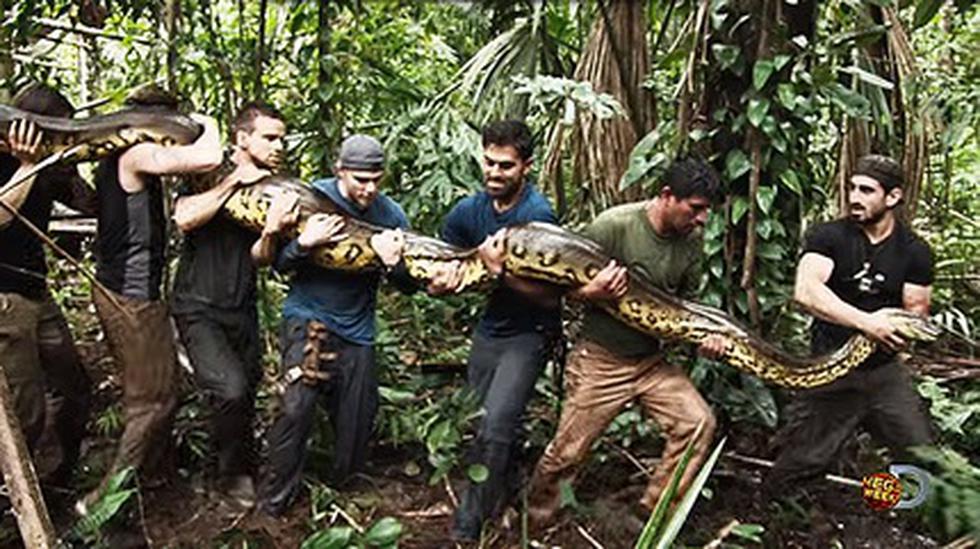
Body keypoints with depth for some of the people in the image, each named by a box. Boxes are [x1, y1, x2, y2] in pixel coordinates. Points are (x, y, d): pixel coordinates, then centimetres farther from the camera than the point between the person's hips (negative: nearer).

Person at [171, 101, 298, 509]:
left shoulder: (274, 188, 5)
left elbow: (260, 259, -4)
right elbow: (184, 218, -24)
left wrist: (271, 232, -26)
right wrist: (235, 181, -19)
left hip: (242, 309, 5)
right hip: (198, 308, -5)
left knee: (246, 396, 9)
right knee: (231, 390, -21)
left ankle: (240, 473, 32)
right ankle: (231, 472, 3)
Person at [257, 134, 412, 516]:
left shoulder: (392, 214, -3)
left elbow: (409, 286, 1)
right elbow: (279, 265, -6)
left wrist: (395, 263, -21)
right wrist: (303, 244, -26)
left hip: (357, 330, 3)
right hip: (308, 317, -3)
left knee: (357, 425, 9)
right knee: (296, 409, -18)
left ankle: (338, 493, 36)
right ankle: (272, 504, 1)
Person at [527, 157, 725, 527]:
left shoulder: (690, 241, -3)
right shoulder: (613, 225, -20)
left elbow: (686, 302, 10)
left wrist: (705, 334, -11)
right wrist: (591, 292, -33)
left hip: (654, 361, 5)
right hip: (600, 360, -5)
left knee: (699, 423, -9)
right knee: (567, 452, 4)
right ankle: (534, 517, 32)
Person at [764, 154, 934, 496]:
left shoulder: (914, 252, 3)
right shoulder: (829, 237, -6)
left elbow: (916, 317, 4)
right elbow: (805, 291, -23)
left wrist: (890, 326, -18)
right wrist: (866, 321, -29)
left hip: (884, 370, 3)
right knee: (807, 460, -1)